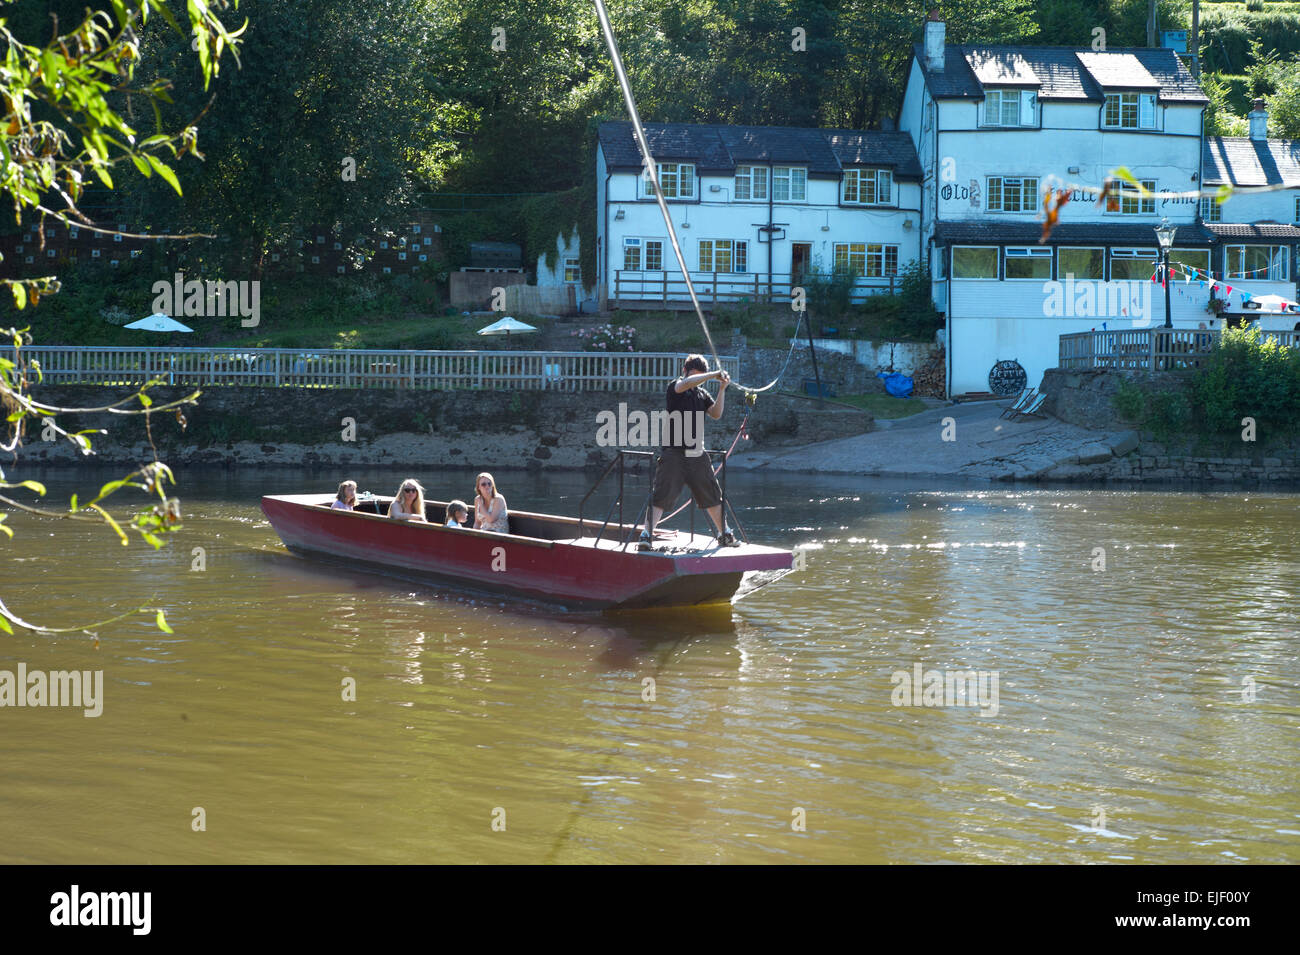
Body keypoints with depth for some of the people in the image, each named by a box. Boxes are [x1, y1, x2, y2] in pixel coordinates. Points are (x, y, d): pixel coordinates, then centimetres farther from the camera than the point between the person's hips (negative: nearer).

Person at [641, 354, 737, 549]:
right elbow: (686, 383, -25)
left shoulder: (702, 393, 15)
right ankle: (647, 534, -12)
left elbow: (716, 414, 6)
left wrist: (722, 389, -3)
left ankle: (724, 534, 25)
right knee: (662, 495, -12)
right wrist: (714, 375, -19)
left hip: (697, 455, 6)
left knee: (713, 495, 13)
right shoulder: (675, 387, -3)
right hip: (674, 454, -6)